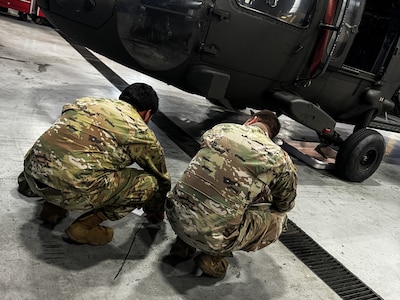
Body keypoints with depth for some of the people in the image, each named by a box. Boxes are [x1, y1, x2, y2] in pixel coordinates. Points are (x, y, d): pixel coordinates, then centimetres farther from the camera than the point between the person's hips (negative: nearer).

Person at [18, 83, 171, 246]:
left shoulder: (88, 101, 22)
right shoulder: (142, 133, 6)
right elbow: (162, 178, 19)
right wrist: (156, 212, 41)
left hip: (32, 172, 8)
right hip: (71, 189, -7)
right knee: (150, 183, 5)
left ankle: (52, 209, 23)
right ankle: (85, 227, 9)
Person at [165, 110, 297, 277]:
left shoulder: (219, 129, 9)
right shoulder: (280, 159, 0)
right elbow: (285, 205, 17)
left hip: (175, 215, 5)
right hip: (212, 236, -4)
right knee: (277, 218, 18)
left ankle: (183, 244, 21)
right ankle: (215, 256, 9)